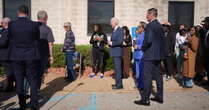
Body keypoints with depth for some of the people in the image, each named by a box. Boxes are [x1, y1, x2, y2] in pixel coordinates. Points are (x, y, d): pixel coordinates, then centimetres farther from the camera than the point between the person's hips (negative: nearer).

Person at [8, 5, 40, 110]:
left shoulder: (11, 25, -6)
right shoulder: (34, 25, -9)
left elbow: (10, 39, 7)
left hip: (16, 57, 1)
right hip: (31, 56, 0)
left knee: (19, 81, 10)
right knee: (33, 80, 9)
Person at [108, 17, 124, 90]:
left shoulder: (120, 30, -12)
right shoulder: (114, 31, 18)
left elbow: (120, 41, -20)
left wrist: (112, 43, -13)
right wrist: (110, 43, 6)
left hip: (117, 52, -10)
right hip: (114, 52, 10)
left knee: (118, 68, -8)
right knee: (116, 68, 13)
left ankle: (119, 85, -2)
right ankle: (117, 83, 21)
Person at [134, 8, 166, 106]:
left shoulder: (150, 25, -13)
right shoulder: (160, 26, 13)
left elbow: (148, 40, -22)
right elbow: (163, 40, 14)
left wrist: (143, 48, -7)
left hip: (150, 55, -9)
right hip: (159, 54, 9)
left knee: (147, 77, -4)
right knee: (158, 76, 14)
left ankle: (145, 99, 1)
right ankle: (159, 97, 24)